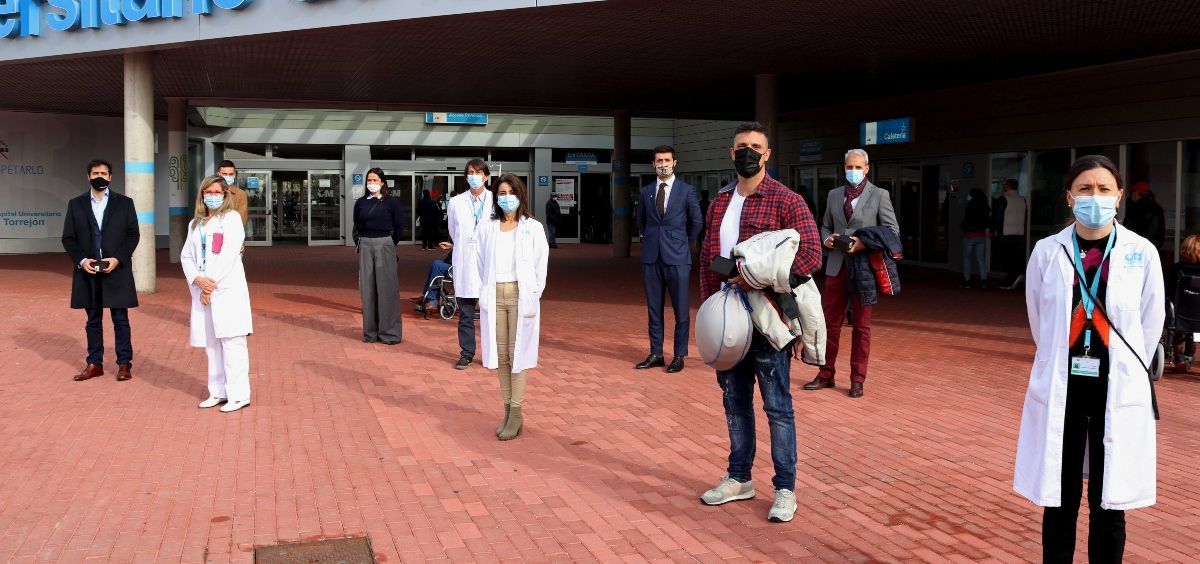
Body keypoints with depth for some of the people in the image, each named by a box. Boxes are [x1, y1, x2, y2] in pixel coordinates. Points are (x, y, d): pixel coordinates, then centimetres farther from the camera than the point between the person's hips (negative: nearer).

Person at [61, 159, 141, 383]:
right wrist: (81, 260, -9)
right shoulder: (76, 204, 7)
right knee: (93, 320, 10)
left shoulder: (124, 203, 4)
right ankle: (94, 364, 17)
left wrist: (118, 259, -12)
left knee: (120, 319, 2)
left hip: (116, 270, -2)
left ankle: (124, 363, 8)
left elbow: (133, 235, 1)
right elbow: (68, 238, 6)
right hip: (88, 271, 2)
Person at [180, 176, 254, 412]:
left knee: (231, 342, -8)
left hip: (227, 289, -6)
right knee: (211, 343, 9)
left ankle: (238, 395, -6)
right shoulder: (196, 223, 19)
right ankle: (218, 392, 17)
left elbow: (228, 254, -10)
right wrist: (197, 279, -8)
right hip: (202, 289, 6)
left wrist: (211, 284, -12)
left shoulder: (231, 218, 0)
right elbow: (186, 255, 11)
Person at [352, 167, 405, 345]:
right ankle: (370, 331, 14)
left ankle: (390, 332, 4)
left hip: (385, 246, -4)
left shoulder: (391, 202, -2)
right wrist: (359, 242, 10)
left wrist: (391, 244, 0)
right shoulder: (361, 203, 9)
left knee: (386, 288, -3)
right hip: (365, 246, 4)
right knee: (367, 289, 6)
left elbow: (400, 226, 1)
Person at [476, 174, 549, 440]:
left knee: (517, 354, -2)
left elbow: (540, 265, 1)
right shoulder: (487, 228, 8)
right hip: (494, 296, 3)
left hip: (521, 295, -3)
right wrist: (485, 292, 5)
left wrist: (533, 297, -4)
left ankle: (516, 413, 3)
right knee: (500, 356, 6)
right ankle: (508, 410, 15)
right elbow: (480, 264, 12)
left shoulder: (533, 228, 1)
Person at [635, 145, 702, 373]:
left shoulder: (686, 190, -1)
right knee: (653, 308, 8)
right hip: (651, 257, 3)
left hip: (677, 257, -3)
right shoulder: (646, 191, 8)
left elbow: (696, 221, 9)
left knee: (681, 309, 0)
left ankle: (679, 356, 9)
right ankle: (656, 354, 16)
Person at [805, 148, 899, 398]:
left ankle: (857, 379, 12)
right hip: (837, 266, 3)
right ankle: (826, 374, 16)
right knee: (830, 322, 6)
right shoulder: (834, 195, 11)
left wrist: (864, 243, -15)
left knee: (861, 326, 5)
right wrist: (827, 239, -4)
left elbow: (892, 230, -1)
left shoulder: (879, 195, 0)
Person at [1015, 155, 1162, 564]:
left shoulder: (1141, 253, -5)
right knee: (1060, 501, 8)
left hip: (1118, 389, 0)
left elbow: (1151, 324, 6)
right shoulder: (1048, 251, -2)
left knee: (1108, 505, 8)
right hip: (1061, 387, 1)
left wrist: (1124, 370, 12)